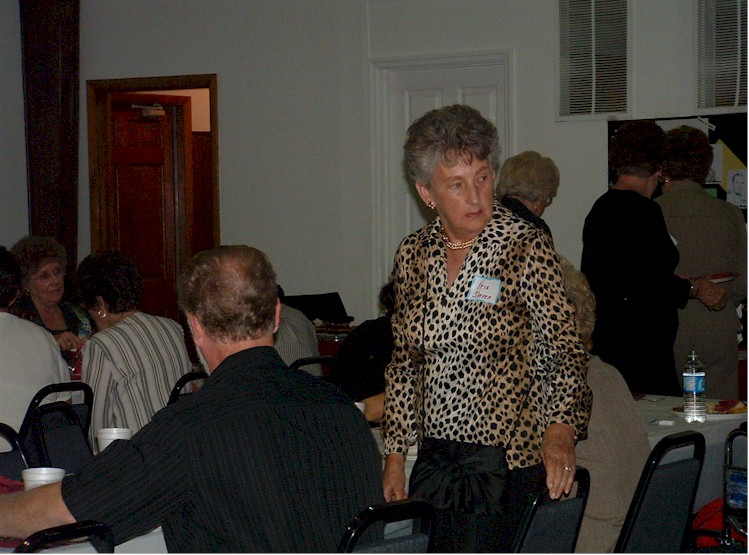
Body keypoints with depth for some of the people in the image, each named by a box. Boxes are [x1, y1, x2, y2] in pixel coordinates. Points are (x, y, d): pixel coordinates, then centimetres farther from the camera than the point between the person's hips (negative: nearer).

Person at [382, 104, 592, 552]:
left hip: (510, 466, -4)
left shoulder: (528, 248, -8)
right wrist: (395, 457, 10)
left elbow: (565, 351, -10)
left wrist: (560, 429, -28)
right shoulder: (413, 254, 5)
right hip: (434, 463, 4)